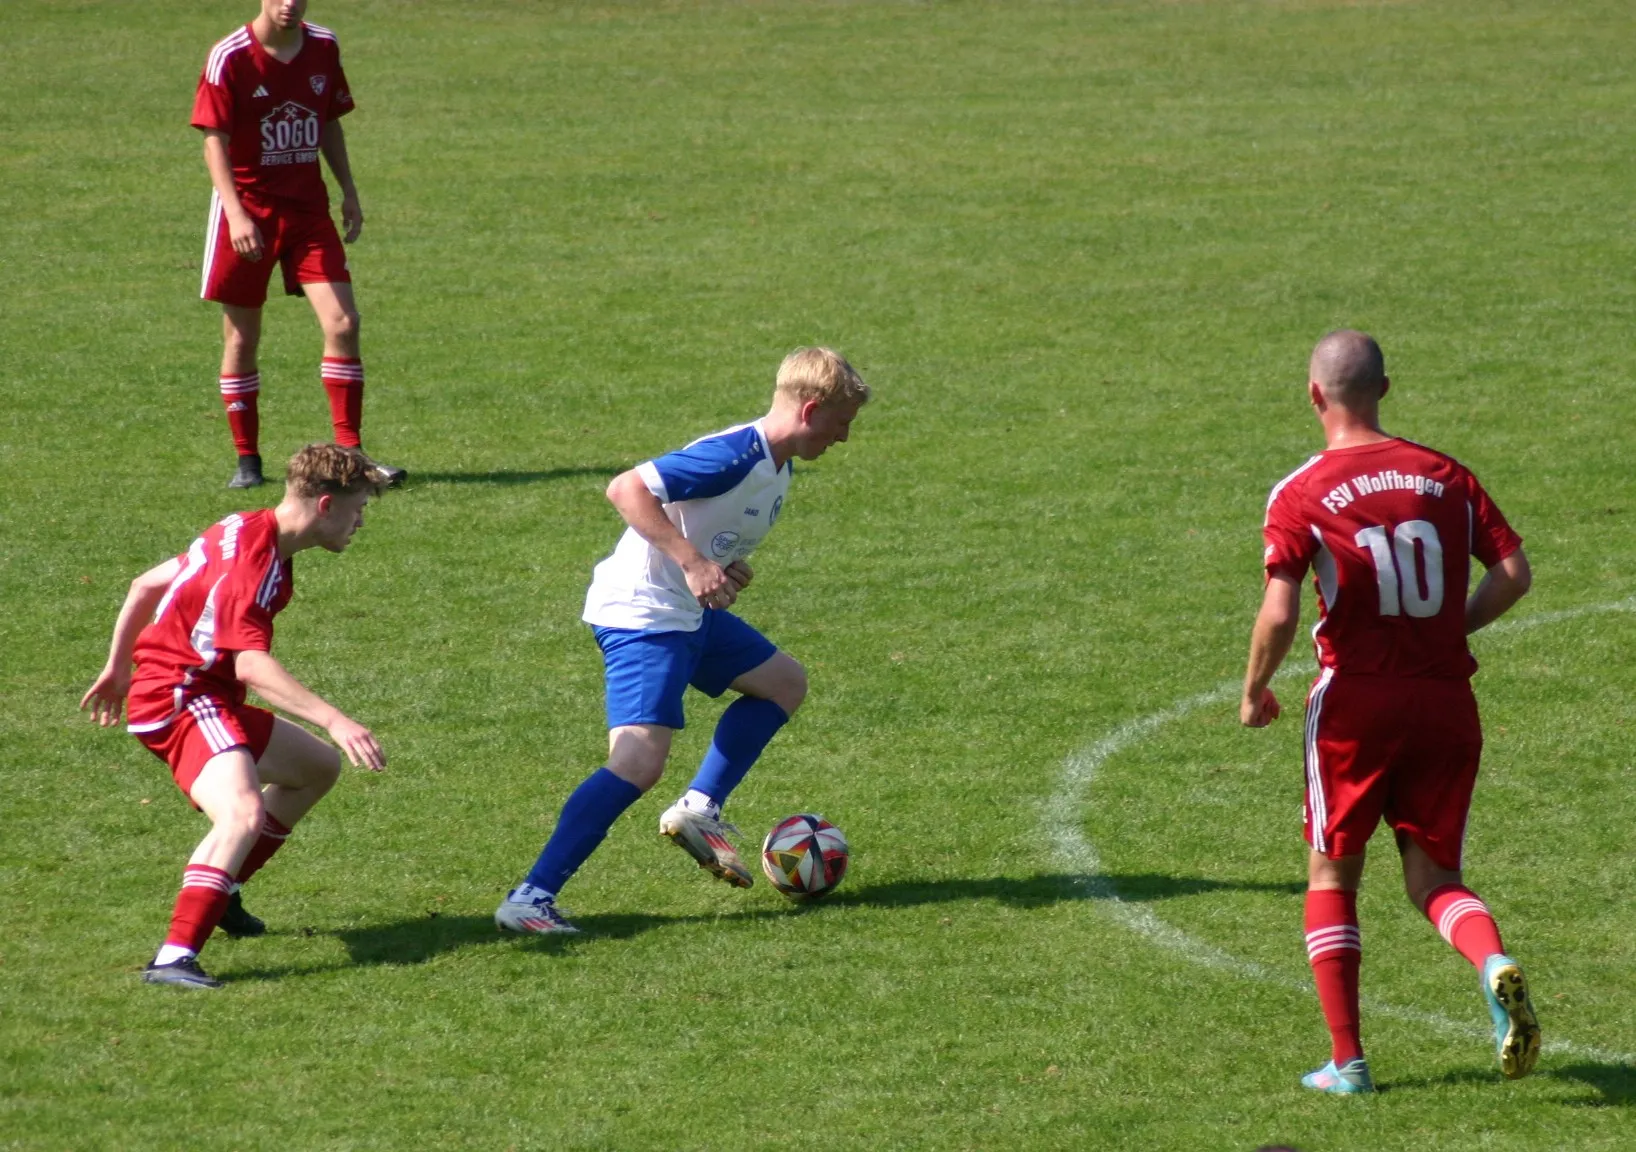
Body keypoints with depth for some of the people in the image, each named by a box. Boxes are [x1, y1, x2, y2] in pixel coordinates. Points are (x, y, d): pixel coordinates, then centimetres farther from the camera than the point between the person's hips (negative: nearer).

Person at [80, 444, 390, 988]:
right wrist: (333, 720, -38)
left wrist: (117, 668, 30)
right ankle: (174, 957, -41)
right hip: (181, 698, -11)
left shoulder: (245, 533, 11)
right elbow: (251, 663, -33)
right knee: (243, 812, -33)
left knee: (318, 768, 24)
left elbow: (146, 585, 21)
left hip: (205, 696, 11)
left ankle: (217, 891, 32)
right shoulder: (255, 560, -21)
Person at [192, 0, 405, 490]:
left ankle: (349, 454, -4)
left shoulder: (323, 49, 4)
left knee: (343, 324, -9)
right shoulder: (229, 58, -11)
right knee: (242, 337, 4)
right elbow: (215, 141, -13)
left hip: (308, 210, 3)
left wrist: (349, 192, 12)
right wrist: (236, 214, -23)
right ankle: (247, 459, 16)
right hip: (247, 213, -3)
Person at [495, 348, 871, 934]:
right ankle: (529, 899, -23)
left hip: (691, 612, 10)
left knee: (784, 682, 22)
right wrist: (693, 563, -28)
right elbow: (628, 489, -26)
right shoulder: (738, 456, -20)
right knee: (640, 761, -21)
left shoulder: (777, 467, 11)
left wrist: (726, 570, 3)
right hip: (642, 614, -10)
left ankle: (699, 809, 16)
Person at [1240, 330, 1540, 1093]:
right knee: (1434, 879, 11)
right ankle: (1494, 964, -22)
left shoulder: (1301, 495, -7)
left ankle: (1346, 1060, 8)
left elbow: (1279, 614, -15)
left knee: (1331, 878, 13)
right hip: (1445, 701, 3)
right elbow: (1512, 572, -1)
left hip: (1354, 703, -3)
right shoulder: (1444, 476, 4)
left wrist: (1254, 693, 2)